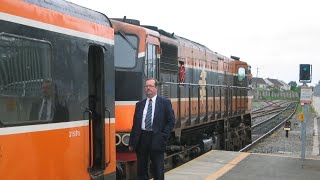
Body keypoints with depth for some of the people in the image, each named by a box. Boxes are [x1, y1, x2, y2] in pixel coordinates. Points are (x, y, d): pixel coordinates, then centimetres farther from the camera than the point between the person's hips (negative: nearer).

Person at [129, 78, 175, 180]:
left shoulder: (165, 102, 2)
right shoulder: (139, 104, 11)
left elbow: (171, 121, 0)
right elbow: (135, 124, 12)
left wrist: (163, 136, -10)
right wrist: (131, 143, 7)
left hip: (156, 140, -3)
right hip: (141, 138, 4)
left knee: (158, 170, 3)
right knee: (141, 169, 8)